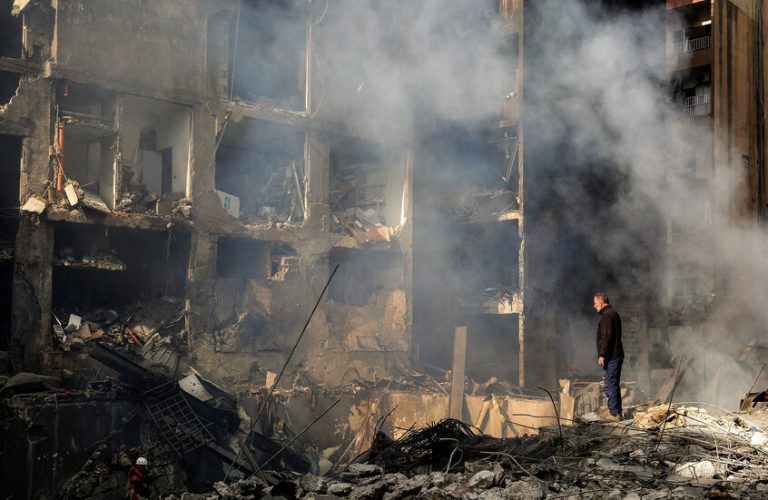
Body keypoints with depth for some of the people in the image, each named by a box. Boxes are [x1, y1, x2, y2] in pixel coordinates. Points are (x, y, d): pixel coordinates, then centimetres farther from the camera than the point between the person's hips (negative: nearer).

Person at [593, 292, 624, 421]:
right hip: (617, 355, 10)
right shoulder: (614, 314, 19)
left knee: (610, 386, -8)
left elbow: (606, 337, -21)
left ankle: (614, 414, -7)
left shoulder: (607, 316, -13)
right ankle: (618, 413, 20)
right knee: (614, 385, 16)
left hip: (611, 357, -10)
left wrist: (602, 355, -20)